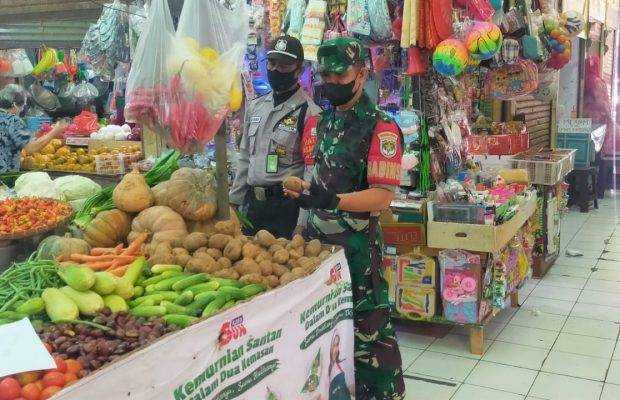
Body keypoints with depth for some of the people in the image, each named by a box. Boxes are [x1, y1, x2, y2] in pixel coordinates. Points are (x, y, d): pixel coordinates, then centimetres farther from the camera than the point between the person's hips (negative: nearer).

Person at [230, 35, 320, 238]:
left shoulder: (308, 112, -10)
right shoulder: (255, 106, 11)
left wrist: (302, 224, -17)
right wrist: (234, 200, 14)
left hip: (287, 207, -6)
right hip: (252, 203, 6)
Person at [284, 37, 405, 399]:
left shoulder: (381, 128, -13)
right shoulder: (326, 120, 11)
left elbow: (383, 196, -19)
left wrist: (332, 201, -30)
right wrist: (303, 188, 6)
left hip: (356, 242, -7)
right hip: (317, 236, 8)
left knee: (367, 324, 0)